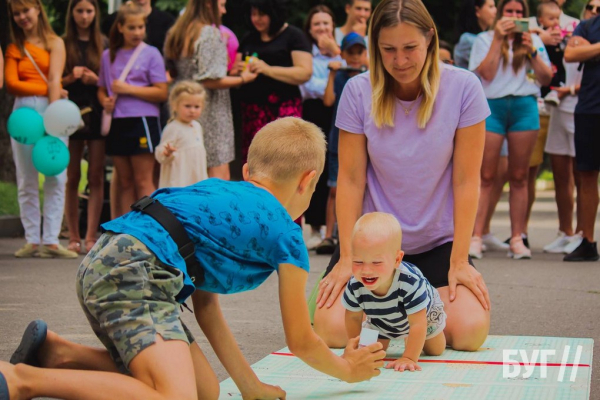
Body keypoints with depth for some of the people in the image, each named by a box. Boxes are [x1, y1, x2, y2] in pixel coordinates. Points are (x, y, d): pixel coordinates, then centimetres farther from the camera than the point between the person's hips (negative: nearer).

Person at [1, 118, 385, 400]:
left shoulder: (220, 191, 30)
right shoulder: (287, 234, 7)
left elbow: (206, 310, 31)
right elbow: (301, 342, 16)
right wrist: (348, 369, 37)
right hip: (134, 271, -9)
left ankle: (59, 350, 10)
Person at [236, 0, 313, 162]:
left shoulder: (293, 36, 1)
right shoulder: (248, 39, 17)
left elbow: (305, 73, -9)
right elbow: (237, 67, 26)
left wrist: (268, 69, -16)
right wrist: (239, 69, 1)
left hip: (283, 108, -5)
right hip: (252, 108, 5)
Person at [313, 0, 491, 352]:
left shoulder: (463, 88, -11)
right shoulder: (358, 92, -8)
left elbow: (466, 180, -10)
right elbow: (351, 179, -7)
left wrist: (459, 262, -11)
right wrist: (347, 258, -11)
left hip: (438, 242, 0)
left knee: (469, 331, -21)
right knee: (332, 329, -19)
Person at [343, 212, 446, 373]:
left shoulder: (411, 282, -51)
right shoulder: (355, 286, -37)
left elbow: (417, 324, -41)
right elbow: (353, 317, -16)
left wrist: (409, 358, -40)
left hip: (422, 313, -2)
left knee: (435, 351, 19)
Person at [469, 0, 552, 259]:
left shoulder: (534, 40, 17)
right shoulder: (485, 39, 10)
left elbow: (546, 79, 9)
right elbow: (487, 74, -4)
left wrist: (531, 51, -3)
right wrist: (499, 39, -5)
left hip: (525, 108, 2)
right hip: (492, 106, -2)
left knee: (519, 177, 3)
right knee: (486, 176, -6)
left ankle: (517, 238, 5)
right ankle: (476, 237, -7)